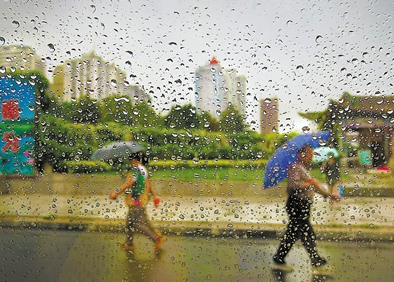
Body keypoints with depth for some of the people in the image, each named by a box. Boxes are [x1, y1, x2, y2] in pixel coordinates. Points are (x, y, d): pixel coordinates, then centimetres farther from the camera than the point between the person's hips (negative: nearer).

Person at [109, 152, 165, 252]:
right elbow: (149, 183, 18)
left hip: (136, 201, -10)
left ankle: (157, 238, -2)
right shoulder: (143, 169, 12)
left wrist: (116, 193, -23)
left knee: (139, 223, -5)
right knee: (130, 222, 18)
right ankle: (129, 244, 27)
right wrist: (154, 196, 26)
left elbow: (128, 183, -26)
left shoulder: (135, 170, -18)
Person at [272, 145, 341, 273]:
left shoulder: (305, 170, 23)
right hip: (296, 204, -10)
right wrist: (308, 183, -18)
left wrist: (330, 195, 25)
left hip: (303, 206, 10)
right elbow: (293, 184, -23)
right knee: (308, 234, -5)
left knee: (292, 233, 11)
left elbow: (316, 185, 29)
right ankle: (317, 262, 2)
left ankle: (279, 260, 17)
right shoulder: (295, 167, -9)